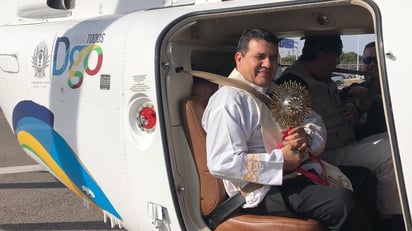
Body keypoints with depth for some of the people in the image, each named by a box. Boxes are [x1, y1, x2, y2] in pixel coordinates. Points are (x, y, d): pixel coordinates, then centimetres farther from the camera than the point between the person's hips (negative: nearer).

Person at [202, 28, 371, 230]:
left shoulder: (276, 91, 18)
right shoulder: (229, 101, -12)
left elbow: (315, 121, 16)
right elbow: (221, 163, -23)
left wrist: (308, 136, -10)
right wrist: (281, 160, -20)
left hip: (296, 173, 10)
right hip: (263, 191, -10)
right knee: (343, 202, -27)